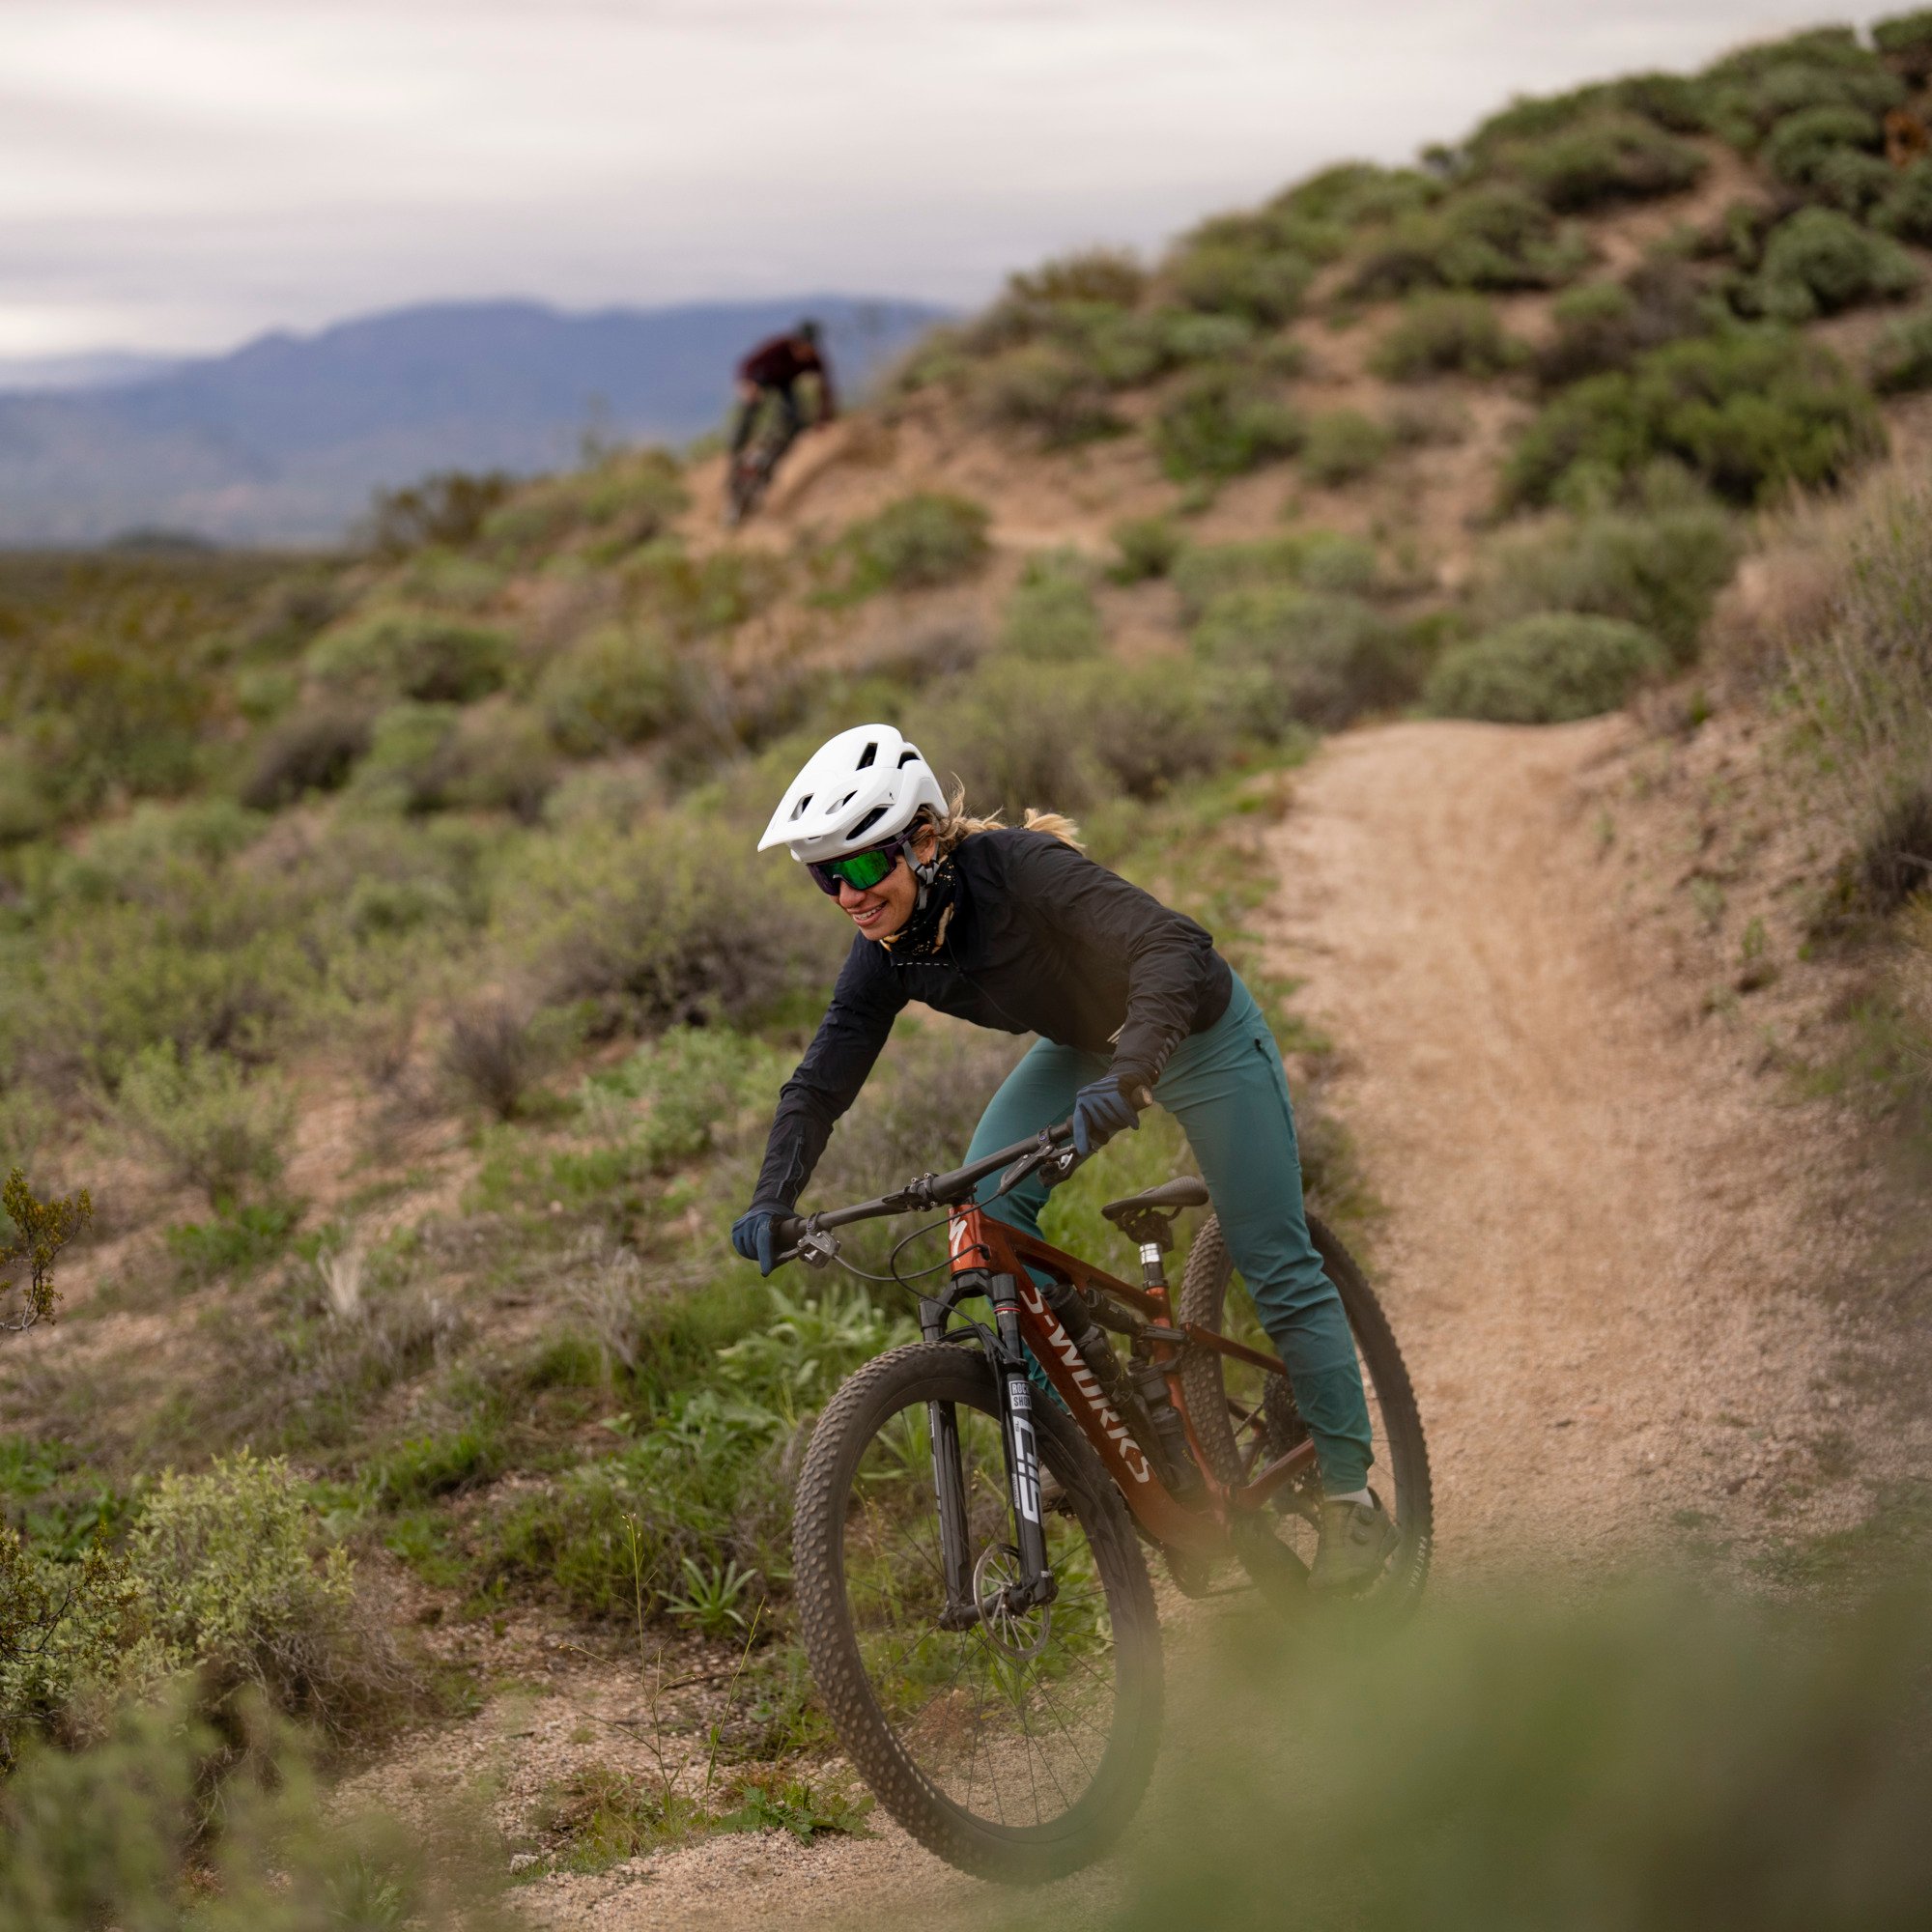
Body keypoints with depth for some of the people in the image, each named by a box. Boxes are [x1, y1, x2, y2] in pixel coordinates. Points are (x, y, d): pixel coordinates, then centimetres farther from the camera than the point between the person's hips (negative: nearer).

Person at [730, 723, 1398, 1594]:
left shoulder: (1019, 867, -36)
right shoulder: (886, 952, -16)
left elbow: (1174, 949, -46)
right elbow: (820, 1081, -13)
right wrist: (772, 1201, -27)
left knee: (1276, 1269, -3)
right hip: (1086, 1041, 6)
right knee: (988, 1199, -17)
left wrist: (1127, 1076, -60)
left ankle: (1351, 1495, 12)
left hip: (1196, 1031, -6)